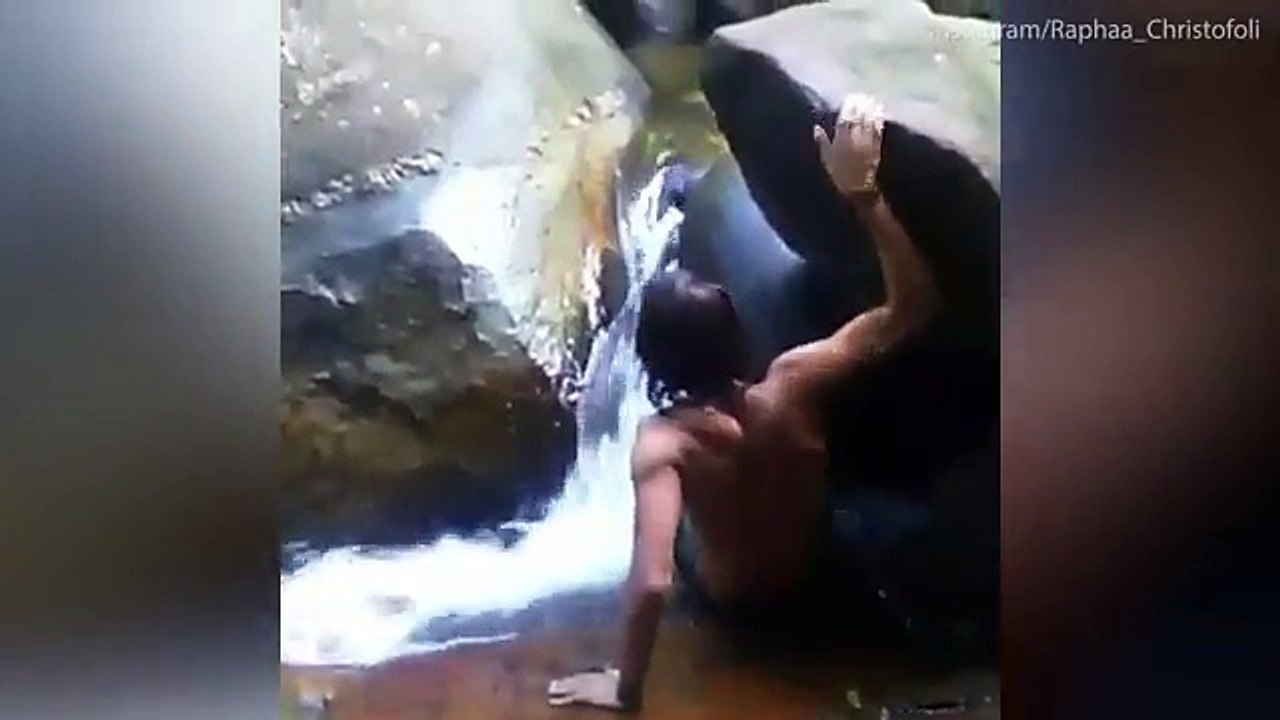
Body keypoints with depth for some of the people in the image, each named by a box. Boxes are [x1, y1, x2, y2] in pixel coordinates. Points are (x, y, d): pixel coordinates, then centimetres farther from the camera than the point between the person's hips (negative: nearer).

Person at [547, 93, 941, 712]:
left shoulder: (662, 441, -38)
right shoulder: (791, 385, -33)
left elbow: (652, 581, -45)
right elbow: (913, 305, -29)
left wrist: (625, 686, -29)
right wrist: (862, 191, -39)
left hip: (727, 592, -2)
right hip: (809, 567, 2)